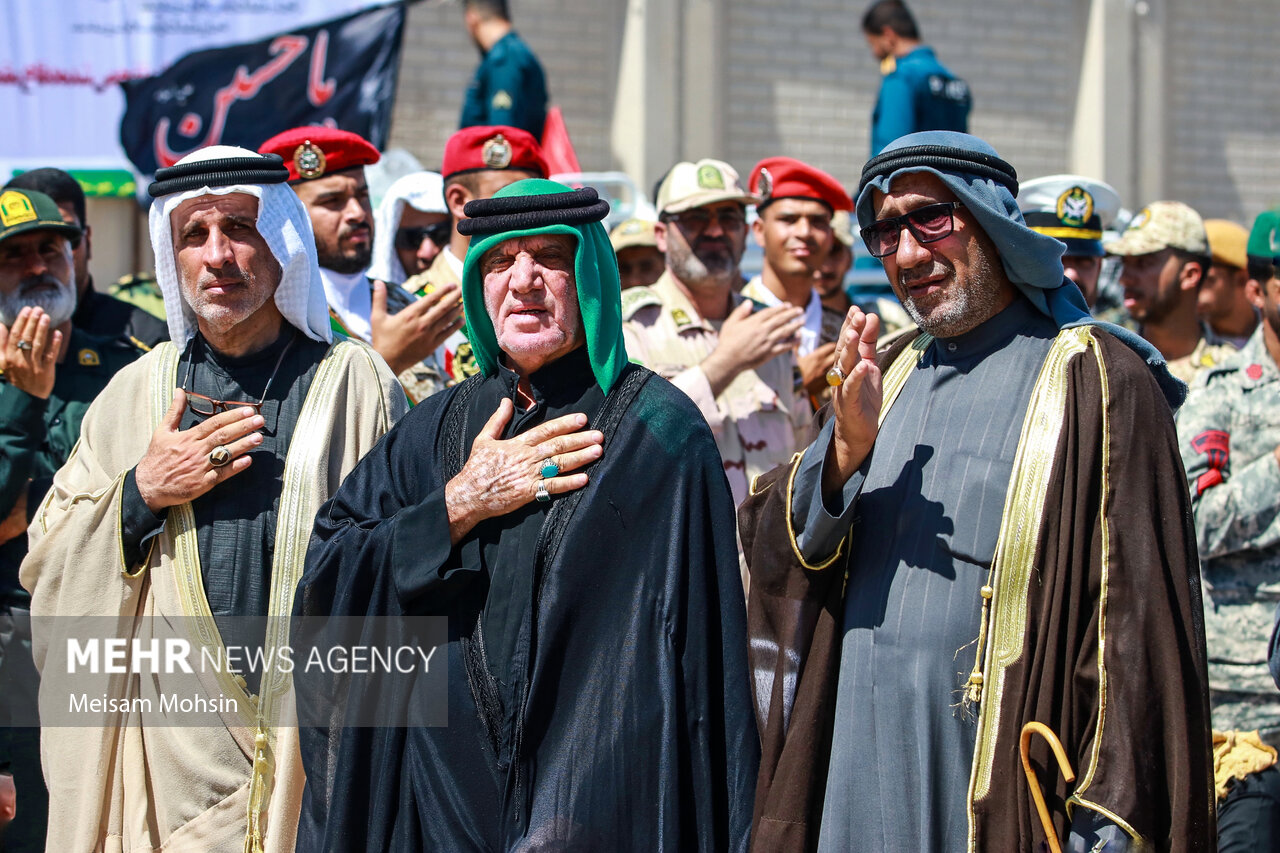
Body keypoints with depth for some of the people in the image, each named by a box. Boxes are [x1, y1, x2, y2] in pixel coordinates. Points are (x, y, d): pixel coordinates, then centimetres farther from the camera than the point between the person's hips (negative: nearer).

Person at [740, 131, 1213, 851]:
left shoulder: (1093, 379, -7)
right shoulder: (890, 375, 13)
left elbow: (1138, 625, -12)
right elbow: (773, 553, 6)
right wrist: (846, 450, -13)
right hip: (857, 785, 6)